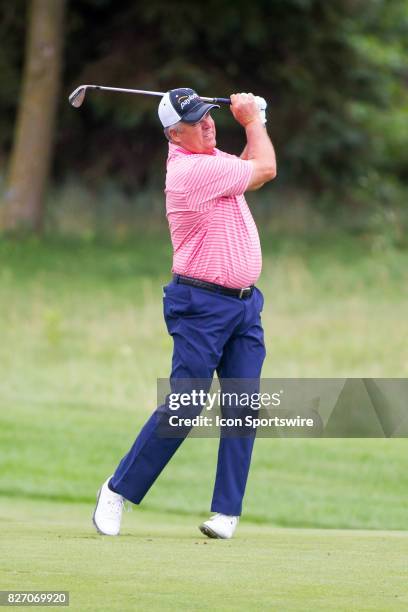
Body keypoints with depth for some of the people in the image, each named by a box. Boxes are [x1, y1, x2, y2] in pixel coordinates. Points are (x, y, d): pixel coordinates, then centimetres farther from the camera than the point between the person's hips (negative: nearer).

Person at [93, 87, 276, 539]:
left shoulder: (210, 158, 11)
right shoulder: (192, 169, -18)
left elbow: (249, 166, 30)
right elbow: (265, 170, -8)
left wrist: (254, 123, 13)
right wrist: (252, 121, 7)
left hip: (245, 305, 9)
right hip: (202, 305, -9)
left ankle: (227, 512, 1)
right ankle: (119, 490, 5)